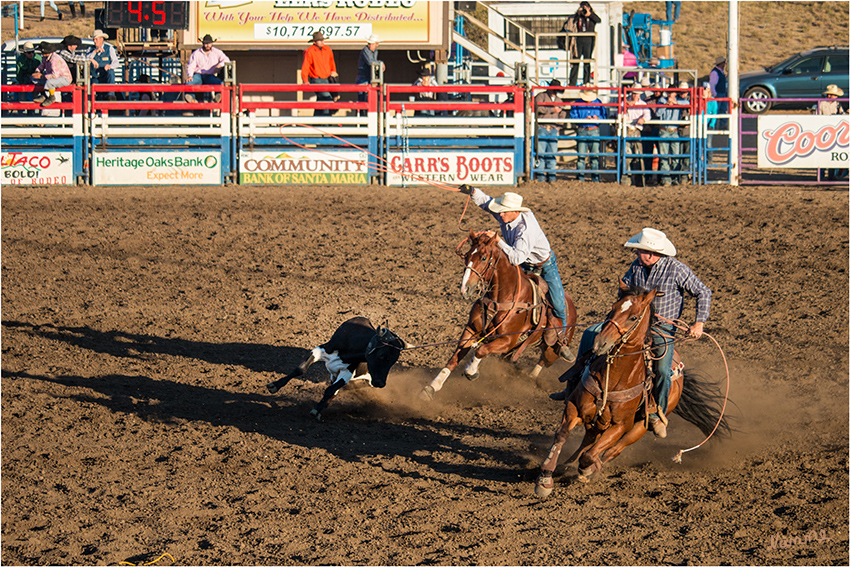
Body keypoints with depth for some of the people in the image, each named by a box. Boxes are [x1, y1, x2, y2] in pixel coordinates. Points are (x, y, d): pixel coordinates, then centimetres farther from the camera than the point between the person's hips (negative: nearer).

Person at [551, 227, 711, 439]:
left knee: (662, 371, -24)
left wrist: (699, 323, -17)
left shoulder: (676, 269, -15)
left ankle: (658, 415, -1)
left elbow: (703, 293, -9)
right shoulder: (637, 266, -1)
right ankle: (573, 385, 0)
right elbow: (625, 288, 15)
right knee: (591, 334, -5)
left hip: (663, 329, -5)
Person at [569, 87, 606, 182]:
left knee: (595, 155, 0)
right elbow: (573, 116, -3)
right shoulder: (578, 104, 1)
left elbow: (605, 115, 9)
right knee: (581, 155, -2)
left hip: (594, 131, 1)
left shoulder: (598, 103, 6)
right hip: (582, 131, -1)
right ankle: (580, 177, 3)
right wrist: (584, 120, -16)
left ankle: (595, 178, 5)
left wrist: (598, 118, -13)